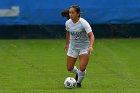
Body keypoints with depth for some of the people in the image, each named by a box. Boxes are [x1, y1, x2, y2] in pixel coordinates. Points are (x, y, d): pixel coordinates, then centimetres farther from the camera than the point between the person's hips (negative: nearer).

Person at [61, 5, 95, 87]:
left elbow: (91, 35, -28)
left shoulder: (83, 23, -23)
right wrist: (66, 44, 26)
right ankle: (77, 73, 43)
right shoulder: (68, 23, -8)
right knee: (69, 68, 6)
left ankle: (79, 82, 15)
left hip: (84, 47, -4)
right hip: (73, 47, 5)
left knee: (82, 68, -15)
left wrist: (91, 46, -44)